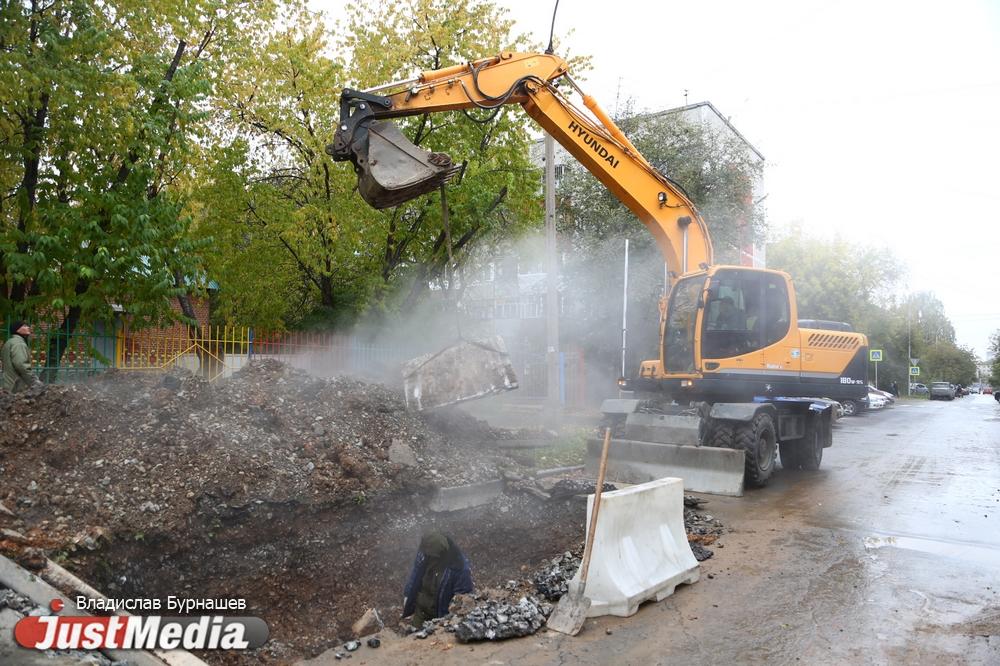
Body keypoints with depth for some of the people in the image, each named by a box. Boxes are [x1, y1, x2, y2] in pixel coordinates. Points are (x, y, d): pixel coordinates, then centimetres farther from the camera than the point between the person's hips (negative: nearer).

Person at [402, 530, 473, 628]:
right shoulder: (423, 554, -18)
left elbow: (463, 594, -20)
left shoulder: (458, 566, -32)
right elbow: (415, 575, 1)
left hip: (441, 612, -4)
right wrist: (407, 595, 8)